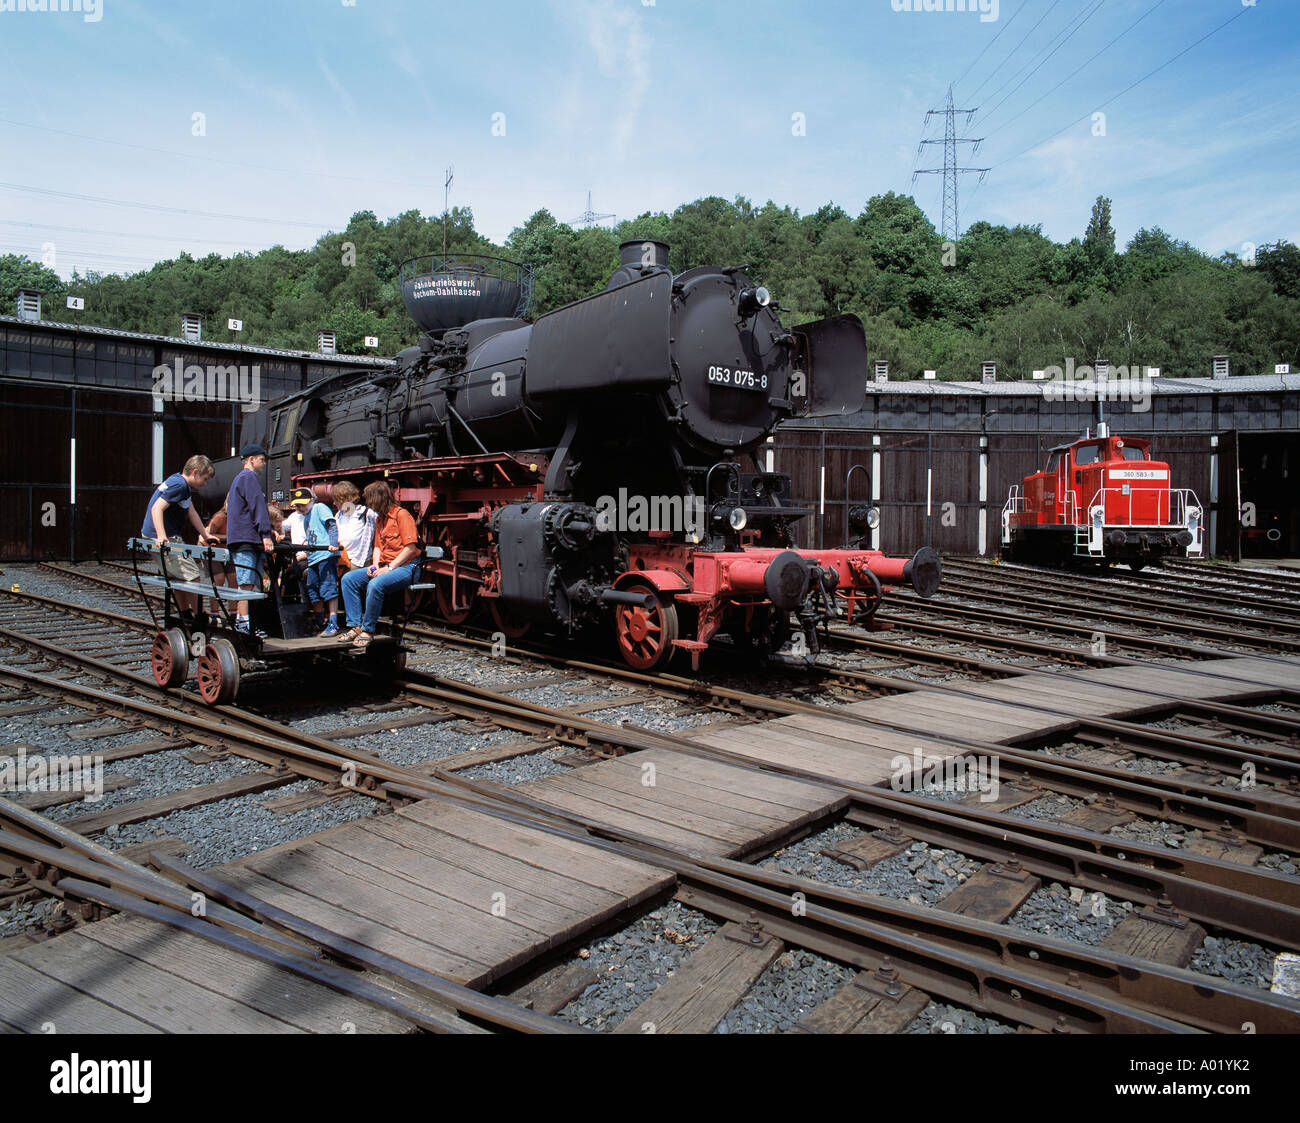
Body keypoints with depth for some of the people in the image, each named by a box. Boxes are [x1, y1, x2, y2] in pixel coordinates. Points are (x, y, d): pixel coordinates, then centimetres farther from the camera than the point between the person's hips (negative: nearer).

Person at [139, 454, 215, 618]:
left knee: (178, 578, 17)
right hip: (162, 538, -11)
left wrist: (205, 534, 17)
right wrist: (162, 536, -36)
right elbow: (157, 509, -27)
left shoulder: (184, 485, 13)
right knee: (192, 576, -8)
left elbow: (191, 512, 19)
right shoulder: (178, 485, -19)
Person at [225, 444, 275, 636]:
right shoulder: (249, 477, -5)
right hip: (246, 540, -10)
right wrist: (266, 534, -21)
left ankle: (240, 621, 8)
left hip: (240, 539, 10)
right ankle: (244, 623, -15)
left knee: (254, 584, 8)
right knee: (247, 584, -13)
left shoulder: (239, 478, 28)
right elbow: (258, 507, -15)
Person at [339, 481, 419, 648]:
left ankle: (368, 631, -20)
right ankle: (356, 626, -8)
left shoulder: (401, 514, -9)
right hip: (385, 567, 9)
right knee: (349, 579, -5)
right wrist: (375, 566, 1)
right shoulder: (380, 518, 18)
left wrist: (389, 568, -18)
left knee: (375, 584, -34)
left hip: (405, 567, -9)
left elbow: (410, 548, -16)